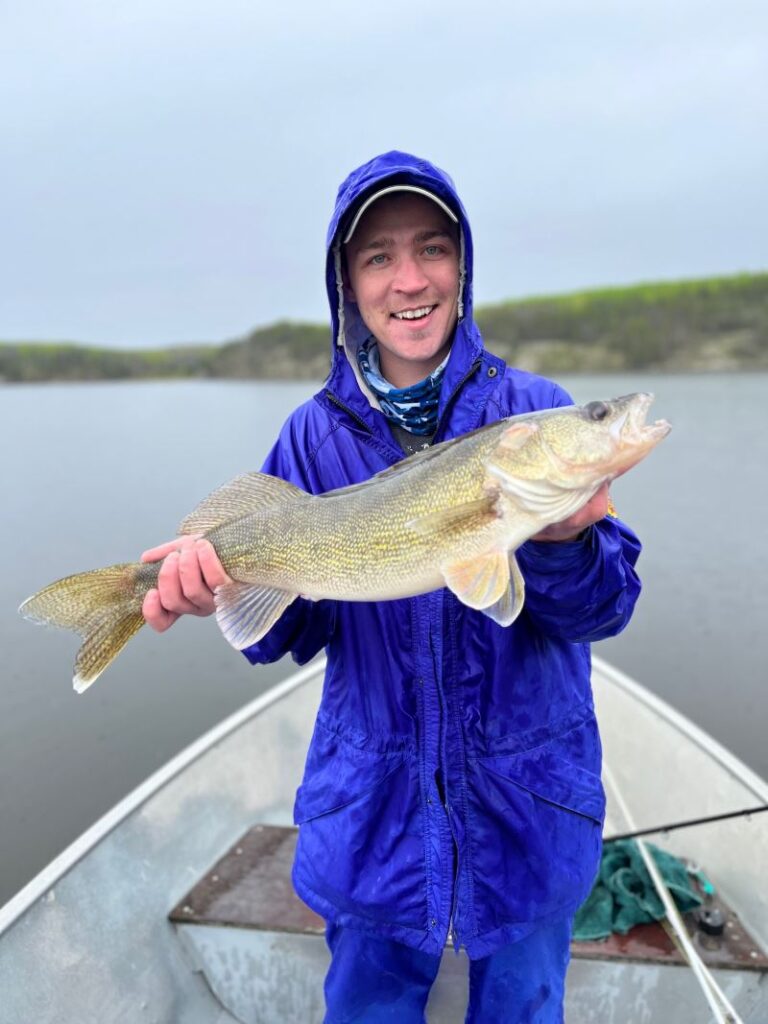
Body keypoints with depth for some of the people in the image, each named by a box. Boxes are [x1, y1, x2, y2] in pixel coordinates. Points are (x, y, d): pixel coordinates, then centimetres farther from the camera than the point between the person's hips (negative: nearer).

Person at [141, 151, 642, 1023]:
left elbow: (604, 609, -12)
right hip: (372, 811, 1)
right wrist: (229, 585, -25)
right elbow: (292, 629, -5)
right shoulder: (315, 435, -5)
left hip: (527, 804, 0)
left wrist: (561, 545, -33)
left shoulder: (533, 410, -8)